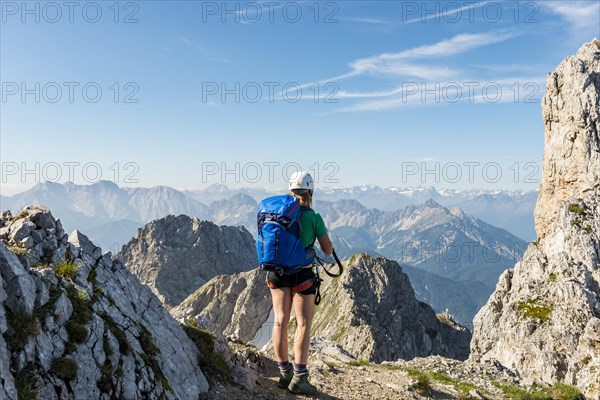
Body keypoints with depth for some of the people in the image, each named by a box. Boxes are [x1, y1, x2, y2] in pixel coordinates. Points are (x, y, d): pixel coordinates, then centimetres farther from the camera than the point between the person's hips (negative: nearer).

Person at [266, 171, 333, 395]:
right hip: (302, 274, -4)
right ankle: (299, 378, 4)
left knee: (280, 321, 11)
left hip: (277, 272, 5)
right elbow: (328, 251, -6)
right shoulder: (314, 217, -11)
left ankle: (284, 373, 20)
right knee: (303, 324, 4)